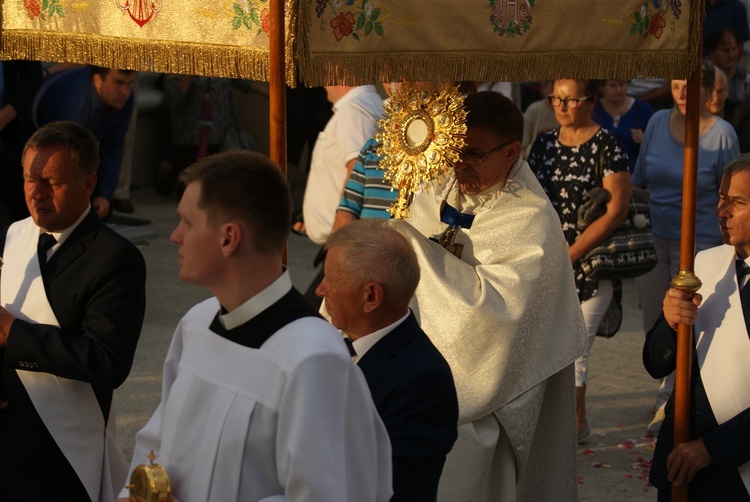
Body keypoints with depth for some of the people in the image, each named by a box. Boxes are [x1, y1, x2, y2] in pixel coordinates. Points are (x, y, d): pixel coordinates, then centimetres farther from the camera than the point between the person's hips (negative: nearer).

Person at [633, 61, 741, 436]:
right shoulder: (658, 122, 1)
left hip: (698, 241, -4)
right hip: (653, 237, 4)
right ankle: (674, 381, 35)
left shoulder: (721, 134, -10)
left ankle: (670, 403, 8)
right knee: (654, 324, 13)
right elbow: (638, 180, 12)